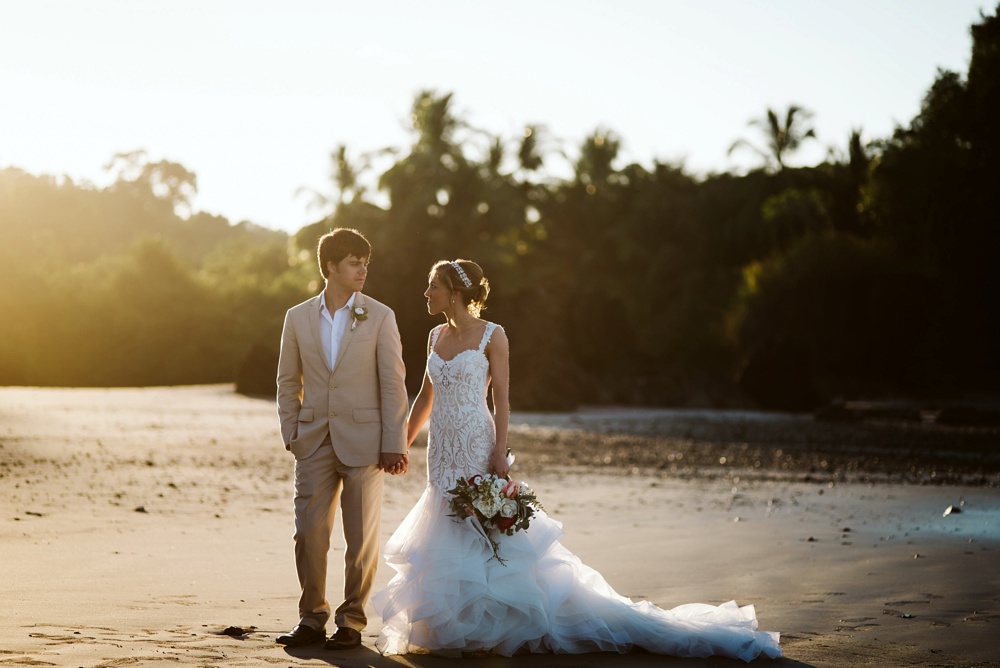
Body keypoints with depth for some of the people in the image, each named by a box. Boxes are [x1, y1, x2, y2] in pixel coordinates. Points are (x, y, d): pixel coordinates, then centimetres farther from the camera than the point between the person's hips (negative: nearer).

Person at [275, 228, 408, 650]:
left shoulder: (379, 317, 0)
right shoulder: (298, 318, 6)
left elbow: (392, 384, -3)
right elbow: (288, 382, 13)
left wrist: (394, 445, -8)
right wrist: (291, 433, 4)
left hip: (363, 441, -2)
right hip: (315, 442, 2)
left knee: (362, 537, 3)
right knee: (308, 534, 3)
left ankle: (352, 622, 15)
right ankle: (312, 618, 16)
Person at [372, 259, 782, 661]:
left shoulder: (491, 336, -7)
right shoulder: (436, 337, 10)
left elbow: (501, 399, -9)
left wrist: (499, 455, -16)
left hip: (477, 451, -6)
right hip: (443, 457, 6)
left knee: (491, 536, -4)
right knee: (448, 542, 8)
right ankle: (458, 629, 17)